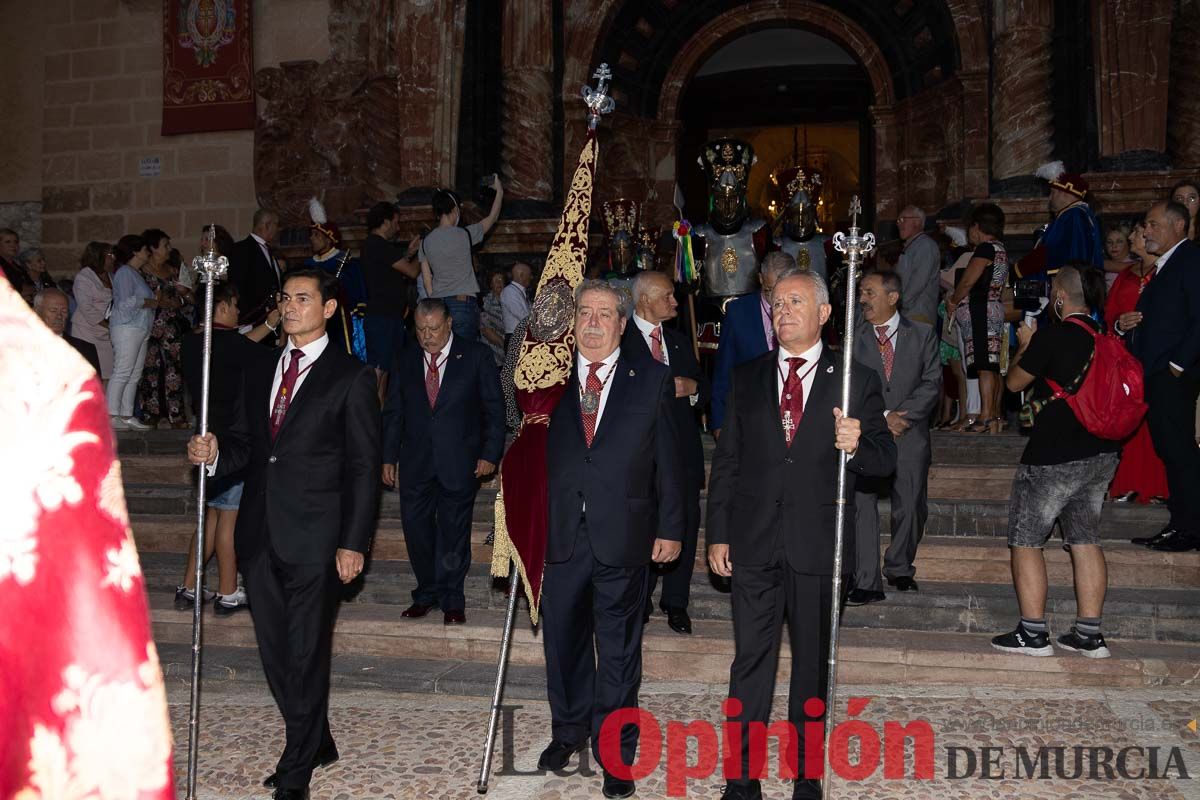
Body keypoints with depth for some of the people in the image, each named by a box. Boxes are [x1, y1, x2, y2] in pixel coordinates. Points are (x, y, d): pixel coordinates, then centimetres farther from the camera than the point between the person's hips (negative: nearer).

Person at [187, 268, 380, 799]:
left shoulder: (350, 378, -3)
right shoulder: (259, 376, 16)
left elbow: (364, 467, -6)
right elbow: (245, 446, 17)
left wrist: (354, 542, -11)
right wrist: (214, 454, -7)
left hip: (314, 538, -6)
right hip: (259, 536, 6)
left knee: (306, 656, 1)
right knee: (275, 653, 14)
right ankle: (316, 744, 33)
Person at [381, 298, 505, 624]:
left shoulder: (476, 356, -2)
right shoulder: (405, 359, 8)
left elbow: (494, 408, 0)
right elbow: (393, 411, 12)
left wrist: (490, 453, -6)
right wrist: (389, 457, 8)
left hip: (459, 460, -3)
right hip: (415, 462, 3)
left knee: (454, 532, 4)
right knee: (416, 529, 3)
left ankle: (452, 600, 17)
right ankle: (426, 594, 19)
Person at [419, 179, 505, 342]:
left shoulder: (426, 242, 6)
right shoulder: (464, 235, -6)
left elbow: (427, 280, 10)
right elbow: (492, 218, 10)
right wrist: (499, 191, 25)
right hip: (463, 303, -5)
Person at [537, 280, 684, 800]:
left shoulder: (651, 380, 1)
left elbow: (667, 460, 2)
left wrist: (669, 528, -1)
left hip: (622, 537, -2)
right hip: (560, 535, 2)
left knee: (619, 650, 7)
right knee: (563, 639, 15)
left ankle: (614, 752, 20)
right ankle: (568, 731, 36)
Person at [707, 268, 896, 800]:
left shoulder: (856, 380, 2)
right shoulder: (747, 378, 9)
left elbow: (885, 460, 2)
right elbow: (726, 461, 8)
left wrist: (858, 445, -21)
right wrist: (718, 533, 4)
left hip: (818, 546, -1)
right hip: (754, 542, 1)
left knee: (813, 662, 10)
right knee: (751, 660, 5)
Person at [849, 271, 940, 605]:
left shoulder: (922, 335, 6)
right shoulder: (853, 336, 5)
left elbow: (931, 384, 0)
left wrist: (901, 416, -12)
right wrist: (882, 417, -11)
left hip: (909, 437, 1)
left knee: (911, 509, 7)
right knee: (861, 507, -6)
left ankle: (899, 569, 29)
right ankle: (867, 584, 0)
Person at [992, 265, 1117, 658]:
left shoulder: (1052, 336, -16)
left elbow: (1015, 381, -3)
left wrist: (1025, 344, 12)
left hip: (1053, 456, -7)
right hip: (1101, 453, 7)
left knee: (1026, 540, 3)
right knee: (1085, 540, 13)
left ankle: (1033, 633, 3)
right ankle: (1089, 634, 15)